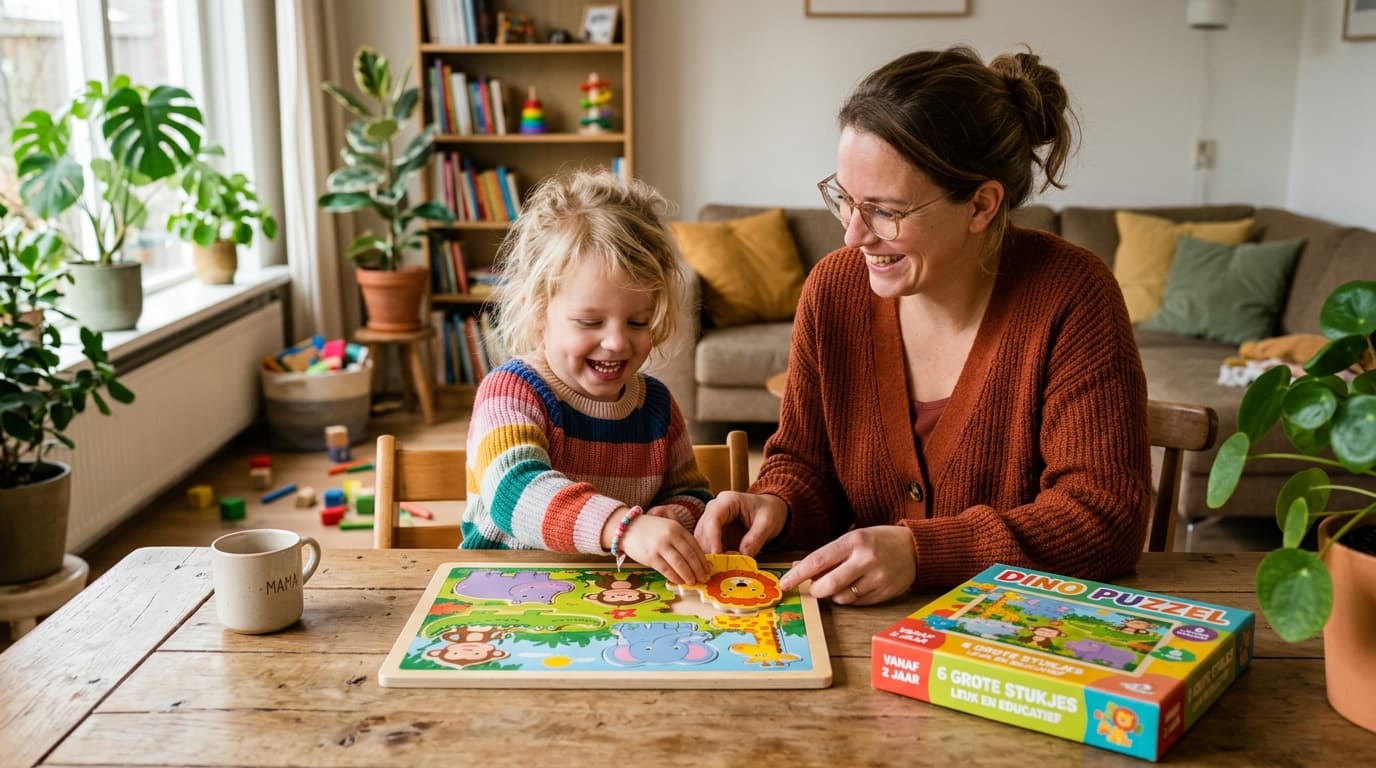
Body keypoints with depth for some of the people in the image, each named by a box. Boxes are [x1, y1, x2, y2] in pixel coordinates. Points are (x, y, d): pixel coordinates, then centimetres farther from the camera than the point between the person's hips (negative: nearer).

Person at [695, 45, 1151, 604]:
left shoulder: (1070, 297, -15)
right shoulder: (834, 289, -3)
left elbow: (1107, 514, -19)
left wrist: (920, 553, -28)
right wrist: (775, 507, -15)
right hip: (861, 625, 3)